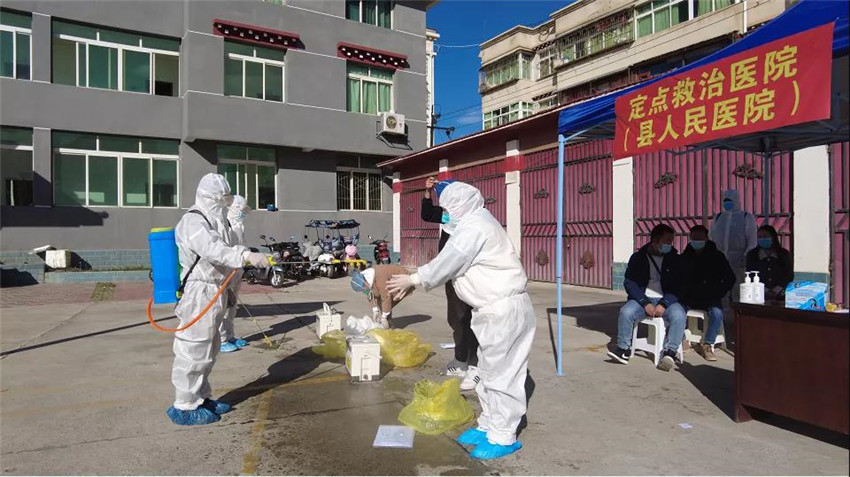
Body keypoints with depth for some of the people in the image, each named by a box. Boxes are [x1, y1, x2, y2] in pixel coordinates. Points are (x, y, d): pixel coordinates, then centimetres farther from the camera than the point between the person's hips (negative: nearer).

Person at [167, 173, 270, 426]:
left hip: (215, 293, 10)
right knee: (194, 350, -3)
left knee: (208, 349, 18)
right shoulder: (192, 222, -16)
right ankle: (184, 406, 9)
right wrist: (246, 255, -47)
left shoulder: (215, 221, 17)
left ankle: (201, 397, 31)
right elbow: (212, 249, -34)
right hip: (200, 293, -10)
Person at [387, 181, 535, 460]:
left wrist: (412, 280, -6)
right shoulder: (474, 224, 17)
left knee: (501, 373, -3)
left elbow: (446, 263, -16)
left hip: (504, 309, -11)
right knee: (489, 371, 17)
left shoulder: (473, 227, -17)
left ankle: (503, 437, 8)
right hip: (494, 308, 11)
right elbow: (451, 264, 20)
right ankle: (489, 425, 28)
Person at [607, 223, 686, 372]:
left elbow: (677, 286, 1)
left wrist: (663, 304, -15)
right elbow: (629, 283, -1)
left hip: (667, 300, 1)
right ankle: (624, 349, -14)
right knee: (626, 312, -29)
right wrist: (645, 303, -14)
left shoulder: (674, 259, 7)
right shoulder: (638, 257, 5)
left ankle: (670, 352, -29)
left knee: (678, 315, -31)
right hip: (642, 299, 0)